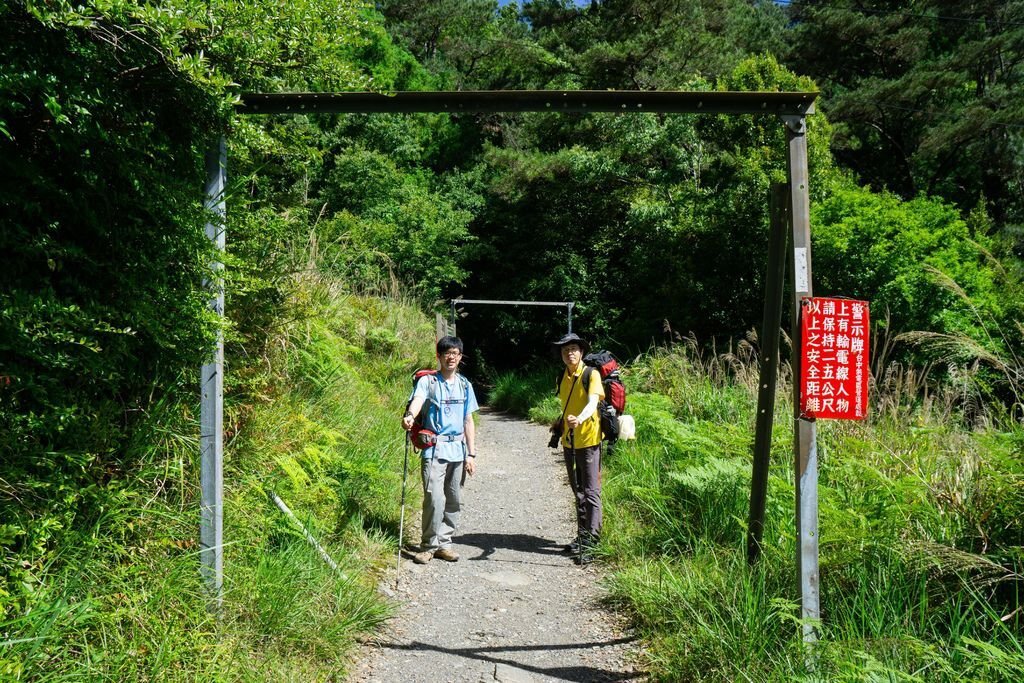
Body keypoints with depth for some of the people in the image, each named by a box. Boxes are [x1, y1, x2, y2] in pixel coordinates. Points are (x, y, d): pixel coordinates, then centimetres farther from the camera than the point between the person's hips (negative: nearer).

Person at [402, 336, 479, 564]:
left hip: (458, 450, 5)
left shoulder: (464, 385, 12)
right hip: (434, 449, -5)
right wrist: (410, 415, -45)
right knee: (435, 498, -12)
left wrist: (471, 453, 8)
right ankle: (429, 546, 2)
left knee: (453, 500, 9)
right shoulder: (427, 381, -1)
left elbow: (468, 421, 13)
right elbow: (417, 399, -23)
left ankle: (444, 543, 22)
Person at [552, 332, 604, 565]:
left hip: (588, 440, -7)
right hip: (569, 441, 7)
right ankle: (581, 537, 25)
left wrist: (580, 419, -44)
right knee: (578, 491, 15)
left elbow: (593, 402, -28)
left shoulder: (591, 374, -11)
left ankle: (590, 543, -2)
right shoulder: (562, 378, 10)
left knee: (591, 492, -5)